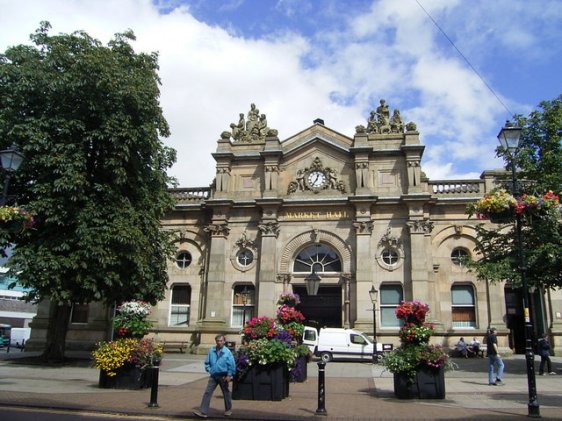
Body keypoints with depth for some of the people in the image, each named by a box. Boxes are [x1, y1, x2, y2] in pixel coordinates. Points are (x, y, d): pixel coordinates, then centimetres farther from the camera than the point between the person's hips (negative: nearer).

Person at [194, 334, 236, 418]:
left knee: (226, 393, 13)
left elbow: (232, 364, -9)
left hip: (223, 376, -3)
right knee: (207, 393, -5)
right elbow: (207, 362, 11)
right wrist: (209, 370, 0)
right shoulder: (211, 351, -2)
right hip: (213, 376, 3)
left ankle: (228, 410, 32)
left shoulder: (227, 352, -11)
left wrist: (229, 375, -13)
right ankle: (203, 412, -3)